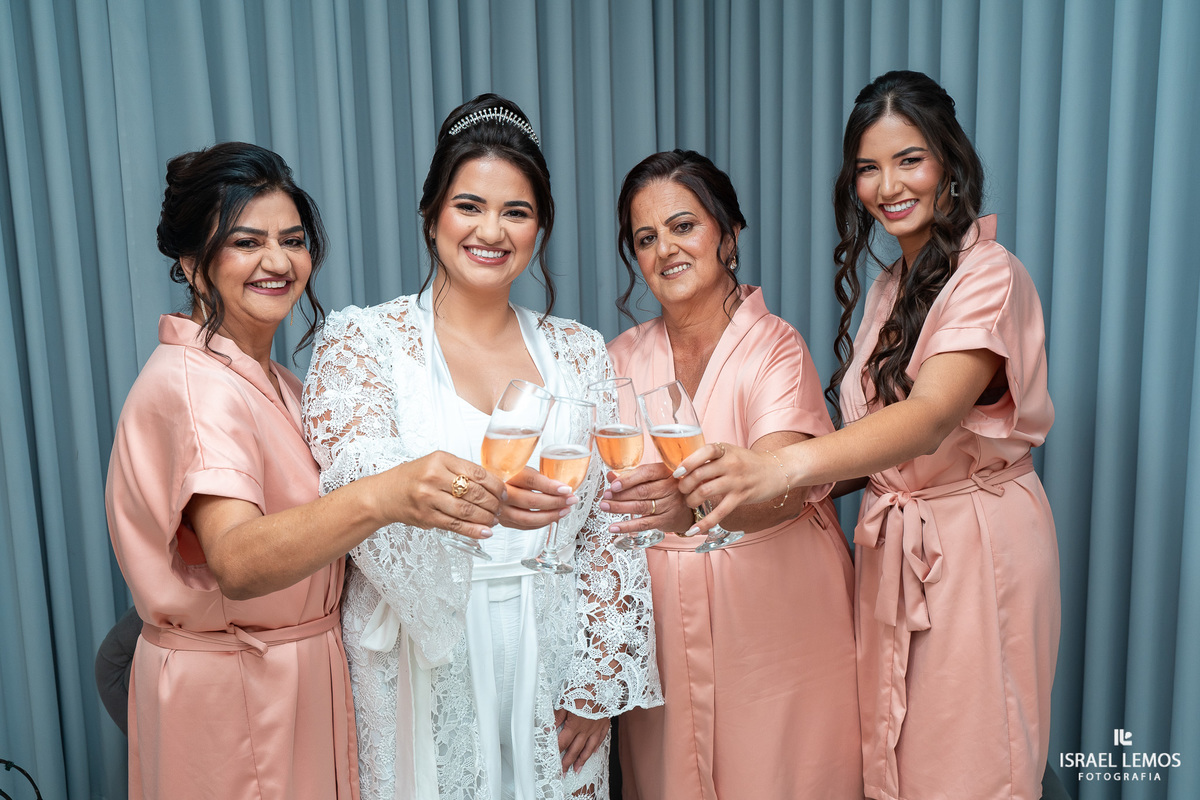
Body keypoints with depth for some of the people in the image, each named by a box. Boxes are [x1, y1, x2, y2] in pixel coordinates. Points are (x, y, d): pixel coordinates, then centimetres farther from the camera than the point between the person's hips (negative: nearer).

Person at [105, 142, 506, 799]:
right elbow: (236, 562, -40)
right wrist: (380, 498, -56)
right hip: (228, 689, -9)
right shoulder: (194, 384, -22)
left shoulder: (270, 377, 8)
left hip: (300, 672, 9)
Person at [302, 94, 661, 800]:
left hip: (552, 662, 3)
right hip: (425, 666, -2)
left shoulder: (579, 352, 5)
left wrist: (599, 683, -1)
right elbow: (352, 477, -20)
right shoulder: (365, 339, -2)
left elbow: (609, 529, 4)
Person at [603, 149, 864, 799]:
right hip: (660, 624, 3)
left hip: (773, 625, -3)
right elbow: (601, 486, 2)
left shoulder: (775, 347, -10)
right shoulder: (621, 358, 3)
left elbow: (782, 486, -25)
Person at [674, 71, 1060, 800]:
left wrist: (785, 468, -47)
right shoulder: (888, 286, 10)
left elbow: (931, 416, -33)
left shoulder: (989, 277, -16)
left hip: (977, 543, -7)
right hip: (890, 541, 7)